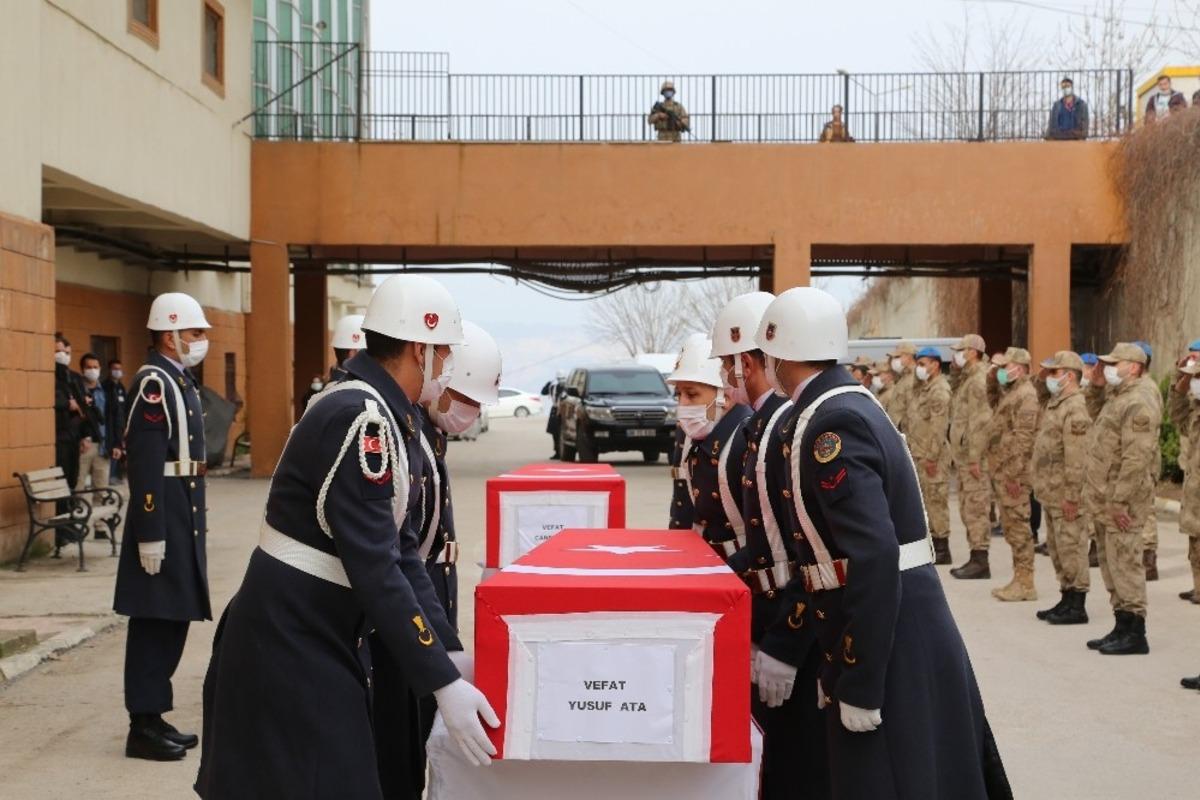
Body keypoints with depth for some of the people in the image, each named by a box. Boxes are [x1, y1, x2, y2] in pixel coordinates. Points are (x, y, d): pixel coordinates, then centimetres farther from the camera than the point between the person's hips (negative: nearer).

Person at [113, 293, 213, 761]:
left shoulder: (180, 380, 15)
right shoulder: (153, 382, -14)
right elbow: (145, 463, -20)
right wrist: (150, 534, -23)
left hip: (184, 514, 10)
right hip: (163, 516, -10)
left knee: (172, 618, 13)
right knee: (153, 621, -3)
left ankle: (154, 715, 22)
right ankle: (143, 727, 4)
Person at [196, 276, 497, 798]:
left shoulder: (390, 417, 7)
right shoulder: (359, 419, -23)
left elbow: (400, 548, 7)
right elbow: (375, 569, -28)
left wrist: (450, 651, 1)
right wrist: (443, 683, -26)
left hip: (324, 632, 10)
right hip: (289, 638, -10)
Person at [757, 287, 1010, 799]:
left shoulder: (831, 425, -19)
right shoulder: (849, 406, 11)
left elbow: (874, 558, -26)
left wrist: (859, 687, -22)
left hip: (891, 645, -9)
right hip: (904, 633, 9)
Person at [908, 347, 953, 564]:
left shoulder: (939, 389, -13)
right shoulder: (923, 387, 17)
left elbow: (939, 426, -19)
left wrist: (931, 456, -22)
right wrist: (912, 449, 16)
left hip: (932, 455, -10)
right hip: (918, 453, 10)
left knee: (936, 498, -6)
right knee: (925, 499, 13)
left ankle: (942, 548, -1)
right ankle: (932, 543, 21)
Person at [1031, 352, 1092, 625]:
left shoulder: (1075, 408, -16)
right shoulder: (1055, 403, 15)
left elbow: (1077, 457, -22)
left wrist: (1071, 495, -23)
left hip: (1066, 494, -10)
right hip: (1051, 491, 10)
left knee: (1071, 546, -4)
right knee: (1056, 546, 16)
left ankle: (1077, 607, 2)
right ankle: (1066, 600, 25)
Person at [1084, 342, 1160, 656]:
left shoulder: (1139, 403, -16)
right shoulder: (1118, 397, 17)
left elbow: (1136, 458, -23)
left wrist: (1119, 501, -24)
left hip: (1122, 501, -10)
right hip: (1106, 499, 10)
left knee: (1125, 564, -7)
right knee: (1111, 564, 14)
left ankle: (1135, 634, -2)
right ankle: (1122, 628, 21)